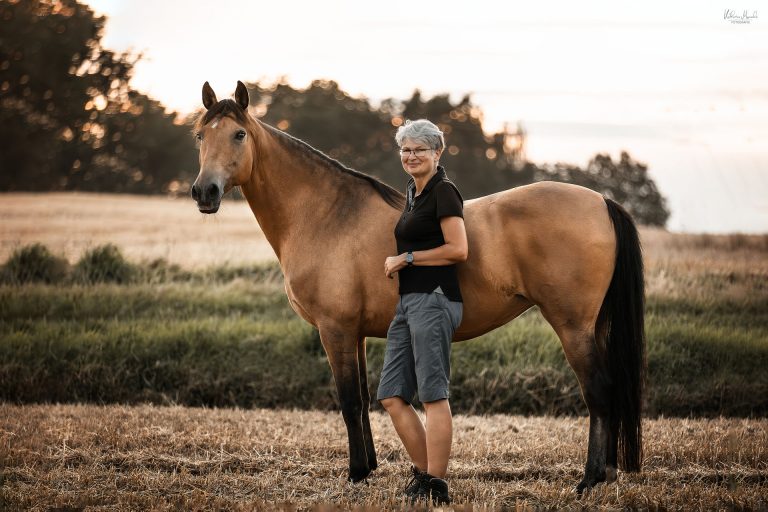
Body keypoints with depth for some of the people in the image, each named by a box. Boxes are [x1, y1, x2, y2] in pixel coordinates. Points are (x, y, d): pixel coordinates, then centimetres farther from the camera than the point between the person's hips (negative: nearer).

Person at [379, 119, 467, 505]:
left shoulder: (443, 192, -8)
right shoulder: (413, 192, 20)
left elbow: (457, 249, -16)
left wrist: (406, 258, -11)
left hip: (433, 299, -10)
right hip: (408, 301, 10)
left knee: (433, 394, -10)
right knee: (391, 397, 7)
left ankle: (435, 487, -9)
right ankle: (424, 472, 14)